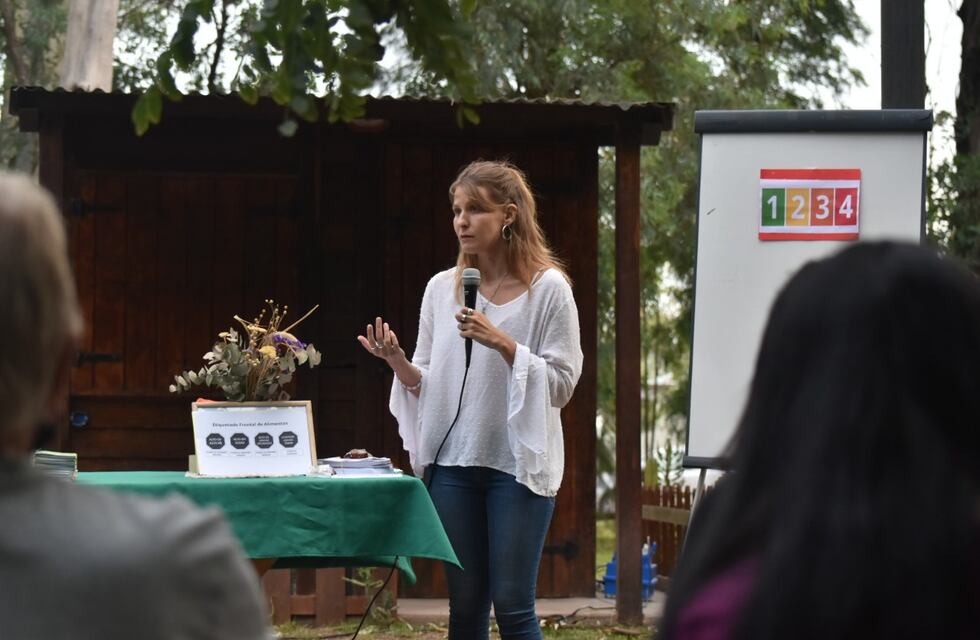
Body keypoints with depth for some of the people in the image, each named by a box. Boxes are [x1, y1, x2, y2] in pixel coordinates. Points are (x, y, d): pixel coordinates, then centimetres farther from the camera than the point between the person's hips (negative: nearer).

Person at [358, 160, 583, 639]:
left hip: (518, 462, -4)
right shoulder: (442, 288, 9)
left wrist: (503, 343, -19)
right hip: (454, 461, 4)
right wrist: (398, 362, -8)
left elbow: (561, 383, -8)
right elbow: (427, 382, 13)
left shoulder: (548, 288, -4)